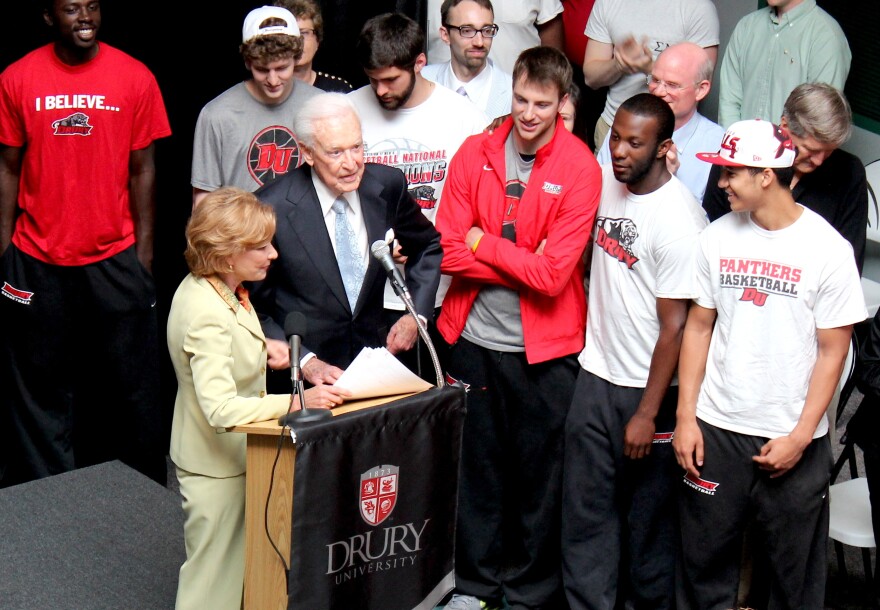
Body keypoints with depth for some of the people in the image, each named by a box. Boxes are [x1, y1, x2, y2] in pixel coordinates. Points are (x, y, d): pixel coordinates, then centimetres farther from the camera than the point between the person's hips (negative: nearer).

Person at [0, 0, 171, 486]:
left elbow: (142, 169, 2)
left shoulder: (135, 78, -1)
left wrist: (144, 254, 0)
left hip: (116, 259, 0)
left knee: (133, 384, 7)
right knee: (40, 389, 10)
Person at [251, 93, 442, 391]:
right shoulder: (272, 207, -13)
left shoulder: (387, 185, -2)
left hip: (375, 356, 3)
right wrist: (303, 360, -14)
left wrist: (416, 314, 5)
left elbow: (428, 246, 17)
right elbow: (250, 304, -5)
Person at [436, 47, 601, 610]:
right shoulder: (475, 153, -1)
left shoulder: (580, 170, -11)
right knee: (477, 466, 15)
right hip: (475, 338, 3)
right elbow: (450, 251, -7)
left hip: (545, 350, -3)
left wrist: (483, 242, -12)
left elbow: (554, 274, -18)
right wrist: (522, 263, -15)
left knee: (540, 477, 10)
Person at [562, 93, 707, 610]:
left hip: (647, 390, -6)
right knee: (585, 509, 11)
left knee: (649, 516, 10)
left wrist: (647, 413, -16)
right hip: (595, 376, 6)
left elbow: (675, 326, -18)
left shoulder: (678, 219, -19)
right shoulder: (606, 182, 2)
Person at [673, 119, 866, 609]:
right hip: (715, 429, 3)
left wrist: (800, 437, -9)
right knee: (705, 562, 11)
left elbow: (832, 351, -6)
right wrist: (685, 416, 2)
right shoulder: (718, 237, 2)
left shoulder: (828, 249, -9)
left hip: (793, 439, -3)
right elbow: (699, 327, 7)